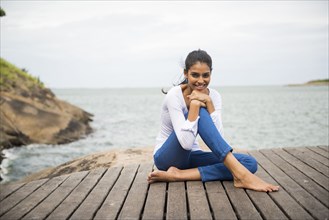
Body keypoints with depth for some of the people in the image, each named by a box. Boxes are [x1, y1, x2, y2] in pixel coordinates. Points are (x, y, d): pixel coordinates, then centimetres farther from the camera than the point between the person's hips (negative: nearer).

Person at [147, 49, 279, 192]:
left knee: (250, 163, -18)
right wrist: (194, 104, -29)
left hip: (190, 156, 6)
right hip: (167, 157, -5)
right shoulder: (174, 95, -19)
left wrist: (208, 102, -24)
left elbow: (217, 138, -18)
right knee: (201, 112, -30)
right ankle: (240, 174, -37)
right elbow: (186, 143, -29)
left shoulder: (214, 96, -3)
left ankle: (178, 175, -26)